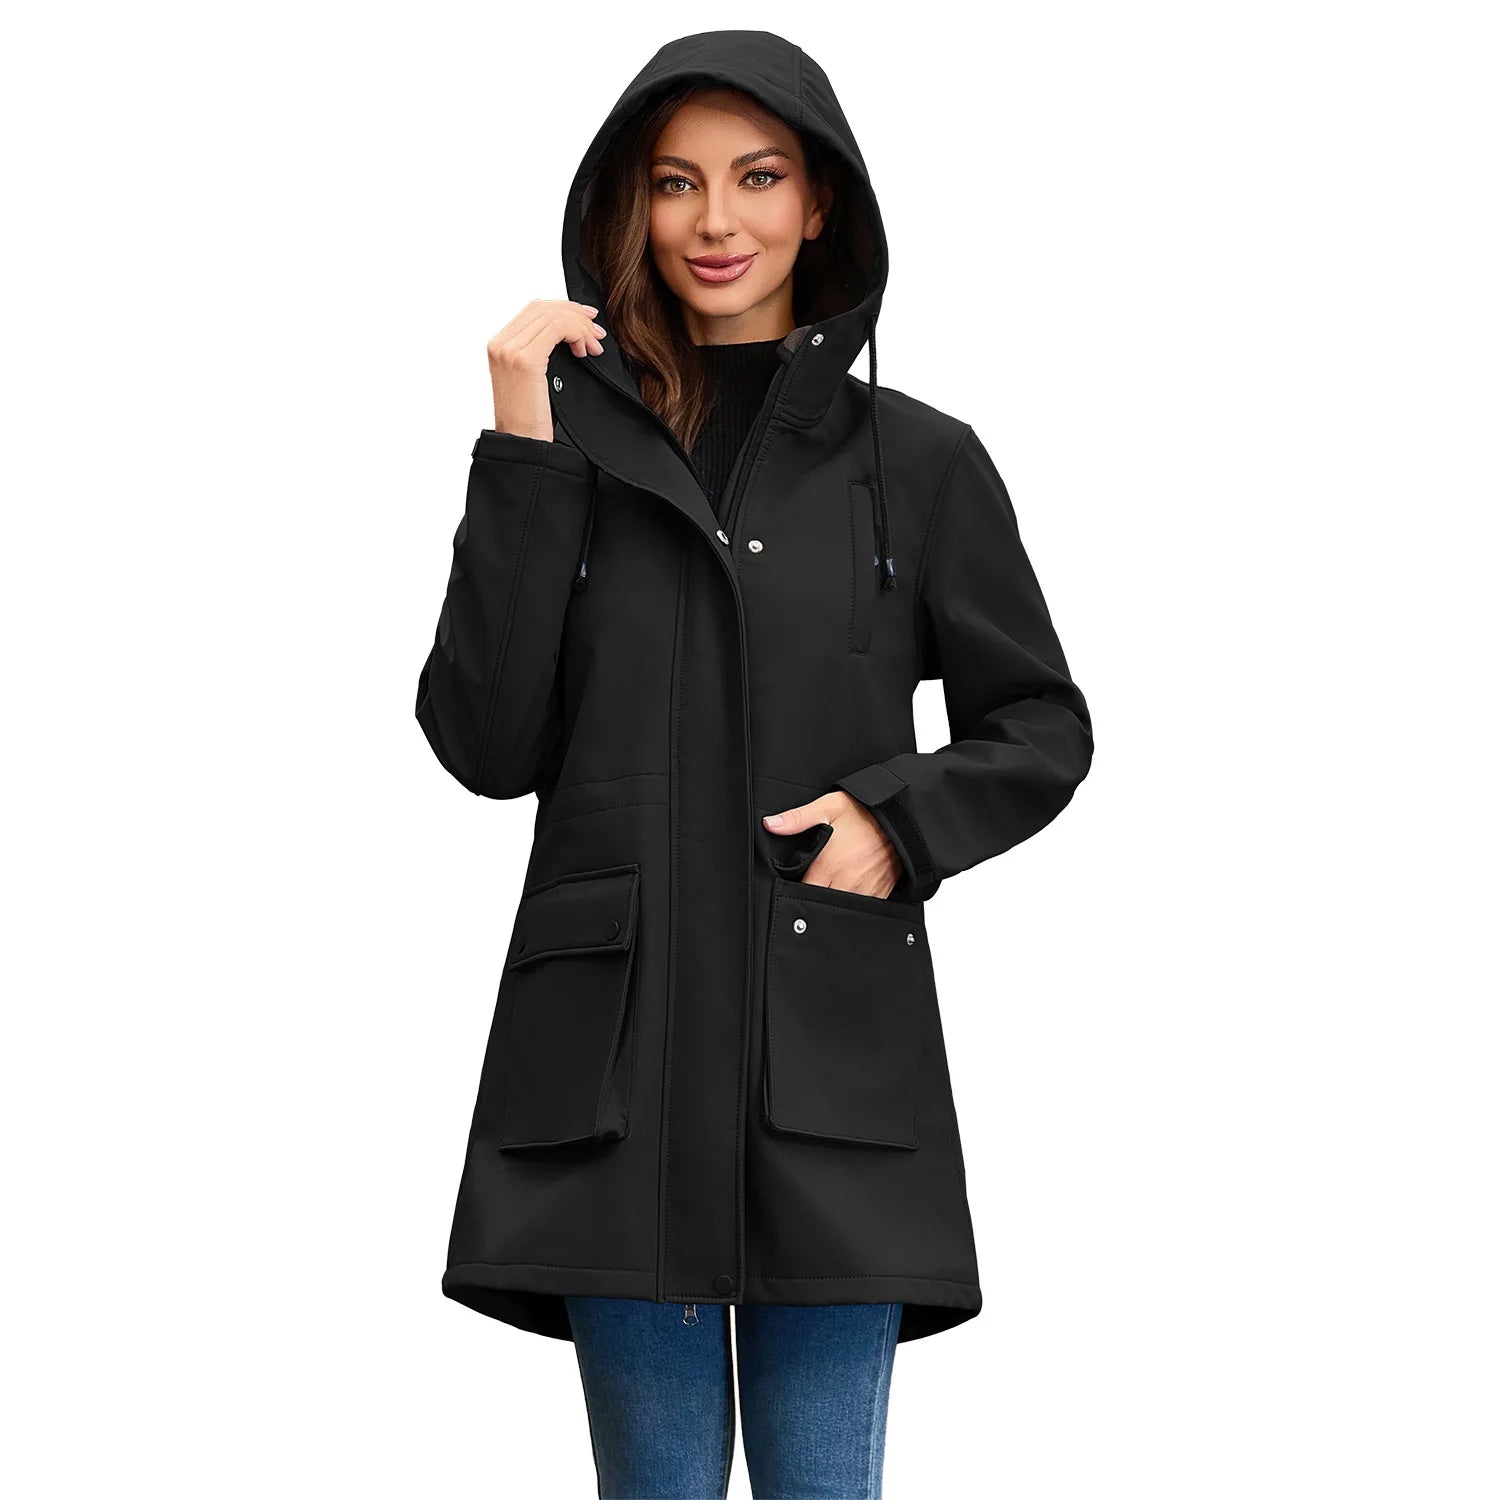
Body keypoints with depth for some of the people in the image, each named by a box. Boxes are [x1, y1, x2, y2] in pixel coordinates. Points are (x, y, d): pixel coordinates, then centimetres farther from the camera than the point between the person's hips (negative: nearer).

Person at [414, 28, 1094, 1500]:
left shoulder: (920, 461, 6)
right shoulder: (575, 443, 7)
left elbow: (1044, 725, 13)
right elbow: (484, 743, -2)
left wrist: (902, 821, -7)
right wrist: (524, 451, -7)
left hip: (834, 1045, 0)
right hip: (616, 1039, 1)